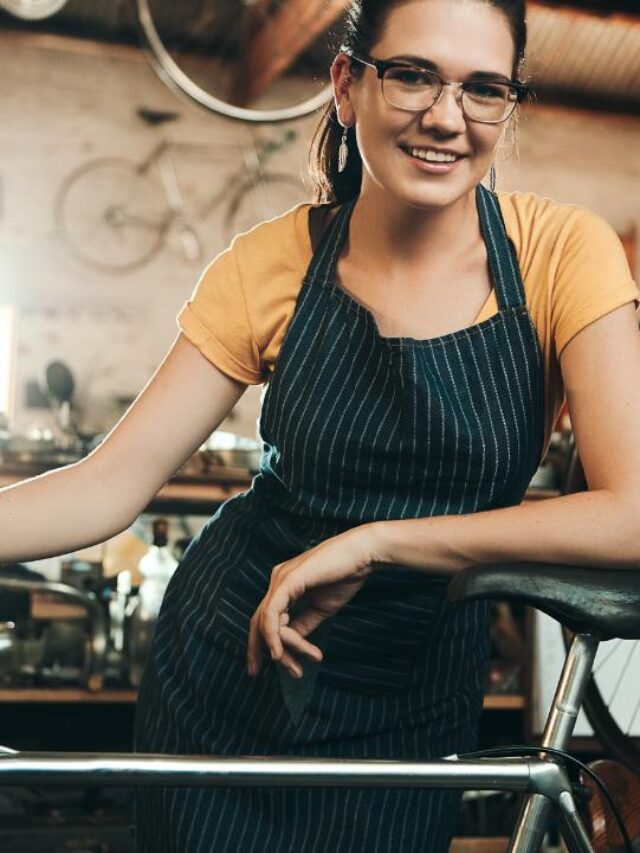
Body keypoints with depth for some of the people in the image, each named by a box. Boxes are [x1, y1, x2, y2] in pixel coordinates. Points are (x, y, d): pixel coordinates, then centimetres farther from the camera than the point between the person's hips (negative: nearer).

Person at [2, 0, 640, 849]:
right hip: (228, 676, 1)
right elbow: (108, 485, -14)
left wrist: (375, 540, -27)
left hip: (409, 711, 0)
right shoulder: (270, 266, -12)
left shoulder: (561, 251, -15)